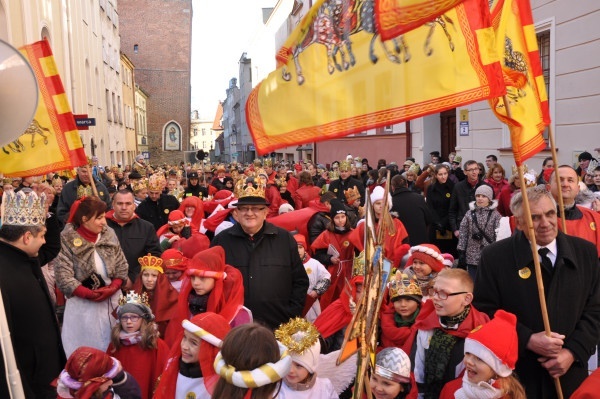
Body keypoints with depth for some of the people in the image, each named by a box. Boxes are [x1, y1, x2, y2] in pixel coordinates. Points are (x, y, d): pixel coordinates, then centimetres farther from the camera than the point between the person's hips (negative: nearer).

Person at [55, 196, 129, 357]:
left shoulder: (109, 235, 2)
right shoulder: (68, 240, -11)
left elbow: (122, 267, 4)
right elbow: (63, 277, -14)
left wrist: (112, 288, -12)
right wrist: (91, 294, -18)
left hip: (112, 303, 4)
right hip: (82, 305, -4)